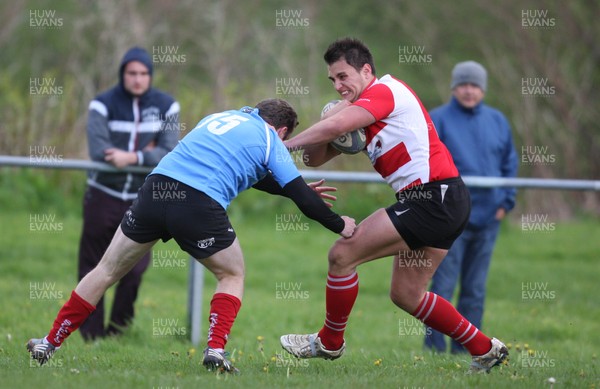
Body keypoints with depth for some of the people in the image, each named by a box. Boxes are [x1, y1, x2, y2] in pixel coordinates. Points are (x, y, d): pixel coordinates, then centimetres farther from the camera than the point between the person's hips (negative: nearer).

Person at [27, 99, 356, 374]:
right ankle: (215, 349, 5)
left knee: (107, 271, 18)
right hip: (200, 204, -5)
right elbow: (303, 199, 8)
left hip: (155, 188, 5)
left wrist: (303, 192, 43)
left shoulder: (219, 117, 30)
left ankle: (50, 344, 20)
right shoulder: (270, 139, 12)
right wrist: (340, 225, 23)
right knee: (232, 275, 22)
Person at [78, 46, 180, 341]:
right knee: (92, 269, 2)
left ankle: (118, 332, 13)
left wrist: (132, 157, -23)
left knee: (134, 269, -3)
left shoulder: (166, 106, 0)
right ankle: (92, 335, 12)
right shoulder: (103, 104, -7)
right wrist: (147, 155, -15)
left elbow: (171, 153, -9)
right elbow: (98, 151, -18)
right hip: (104, 195, -1)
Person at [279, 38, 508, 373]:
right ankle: (485, 350, 21)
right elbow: (316, 157, 16)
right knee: (406, 295, 14)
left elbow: (334, 126, -24)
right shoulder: (364, 116, 21)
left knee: (342, 255, -8)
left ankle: (329, 342, 9)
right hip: (447, 202, 10)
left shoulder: (384, 90, -8)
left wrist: (284, 144, -13)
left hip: (433, 198, -10)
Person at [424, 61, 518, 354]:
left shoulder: (497, 122, 12)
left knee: (475, 288, 8)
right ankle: (435, 348, -1)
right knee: (443, 285, -6)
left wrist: (506, 201, 8)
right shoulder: (438, 120, -1)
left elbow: (509, 164, 18)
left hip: (487, 218, 4)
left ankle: (466, 347, 14)